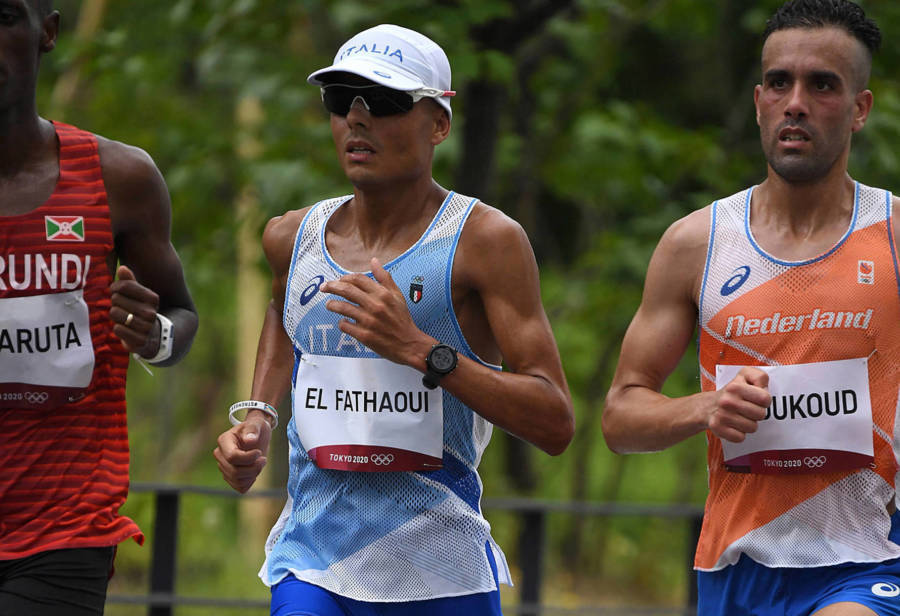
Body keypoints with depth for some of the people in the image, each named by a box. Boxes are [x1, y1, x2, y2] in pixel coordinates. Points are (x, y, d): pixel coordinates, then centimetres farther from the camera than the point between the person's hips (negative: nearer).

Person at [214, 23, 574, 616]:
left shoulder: (485, 241, -6)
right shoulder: (293, 238, 8)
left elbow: (555, 424, -12)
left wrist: (419, 350, -22)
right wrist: (258, 417, 18)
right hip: (312, 562, 2)